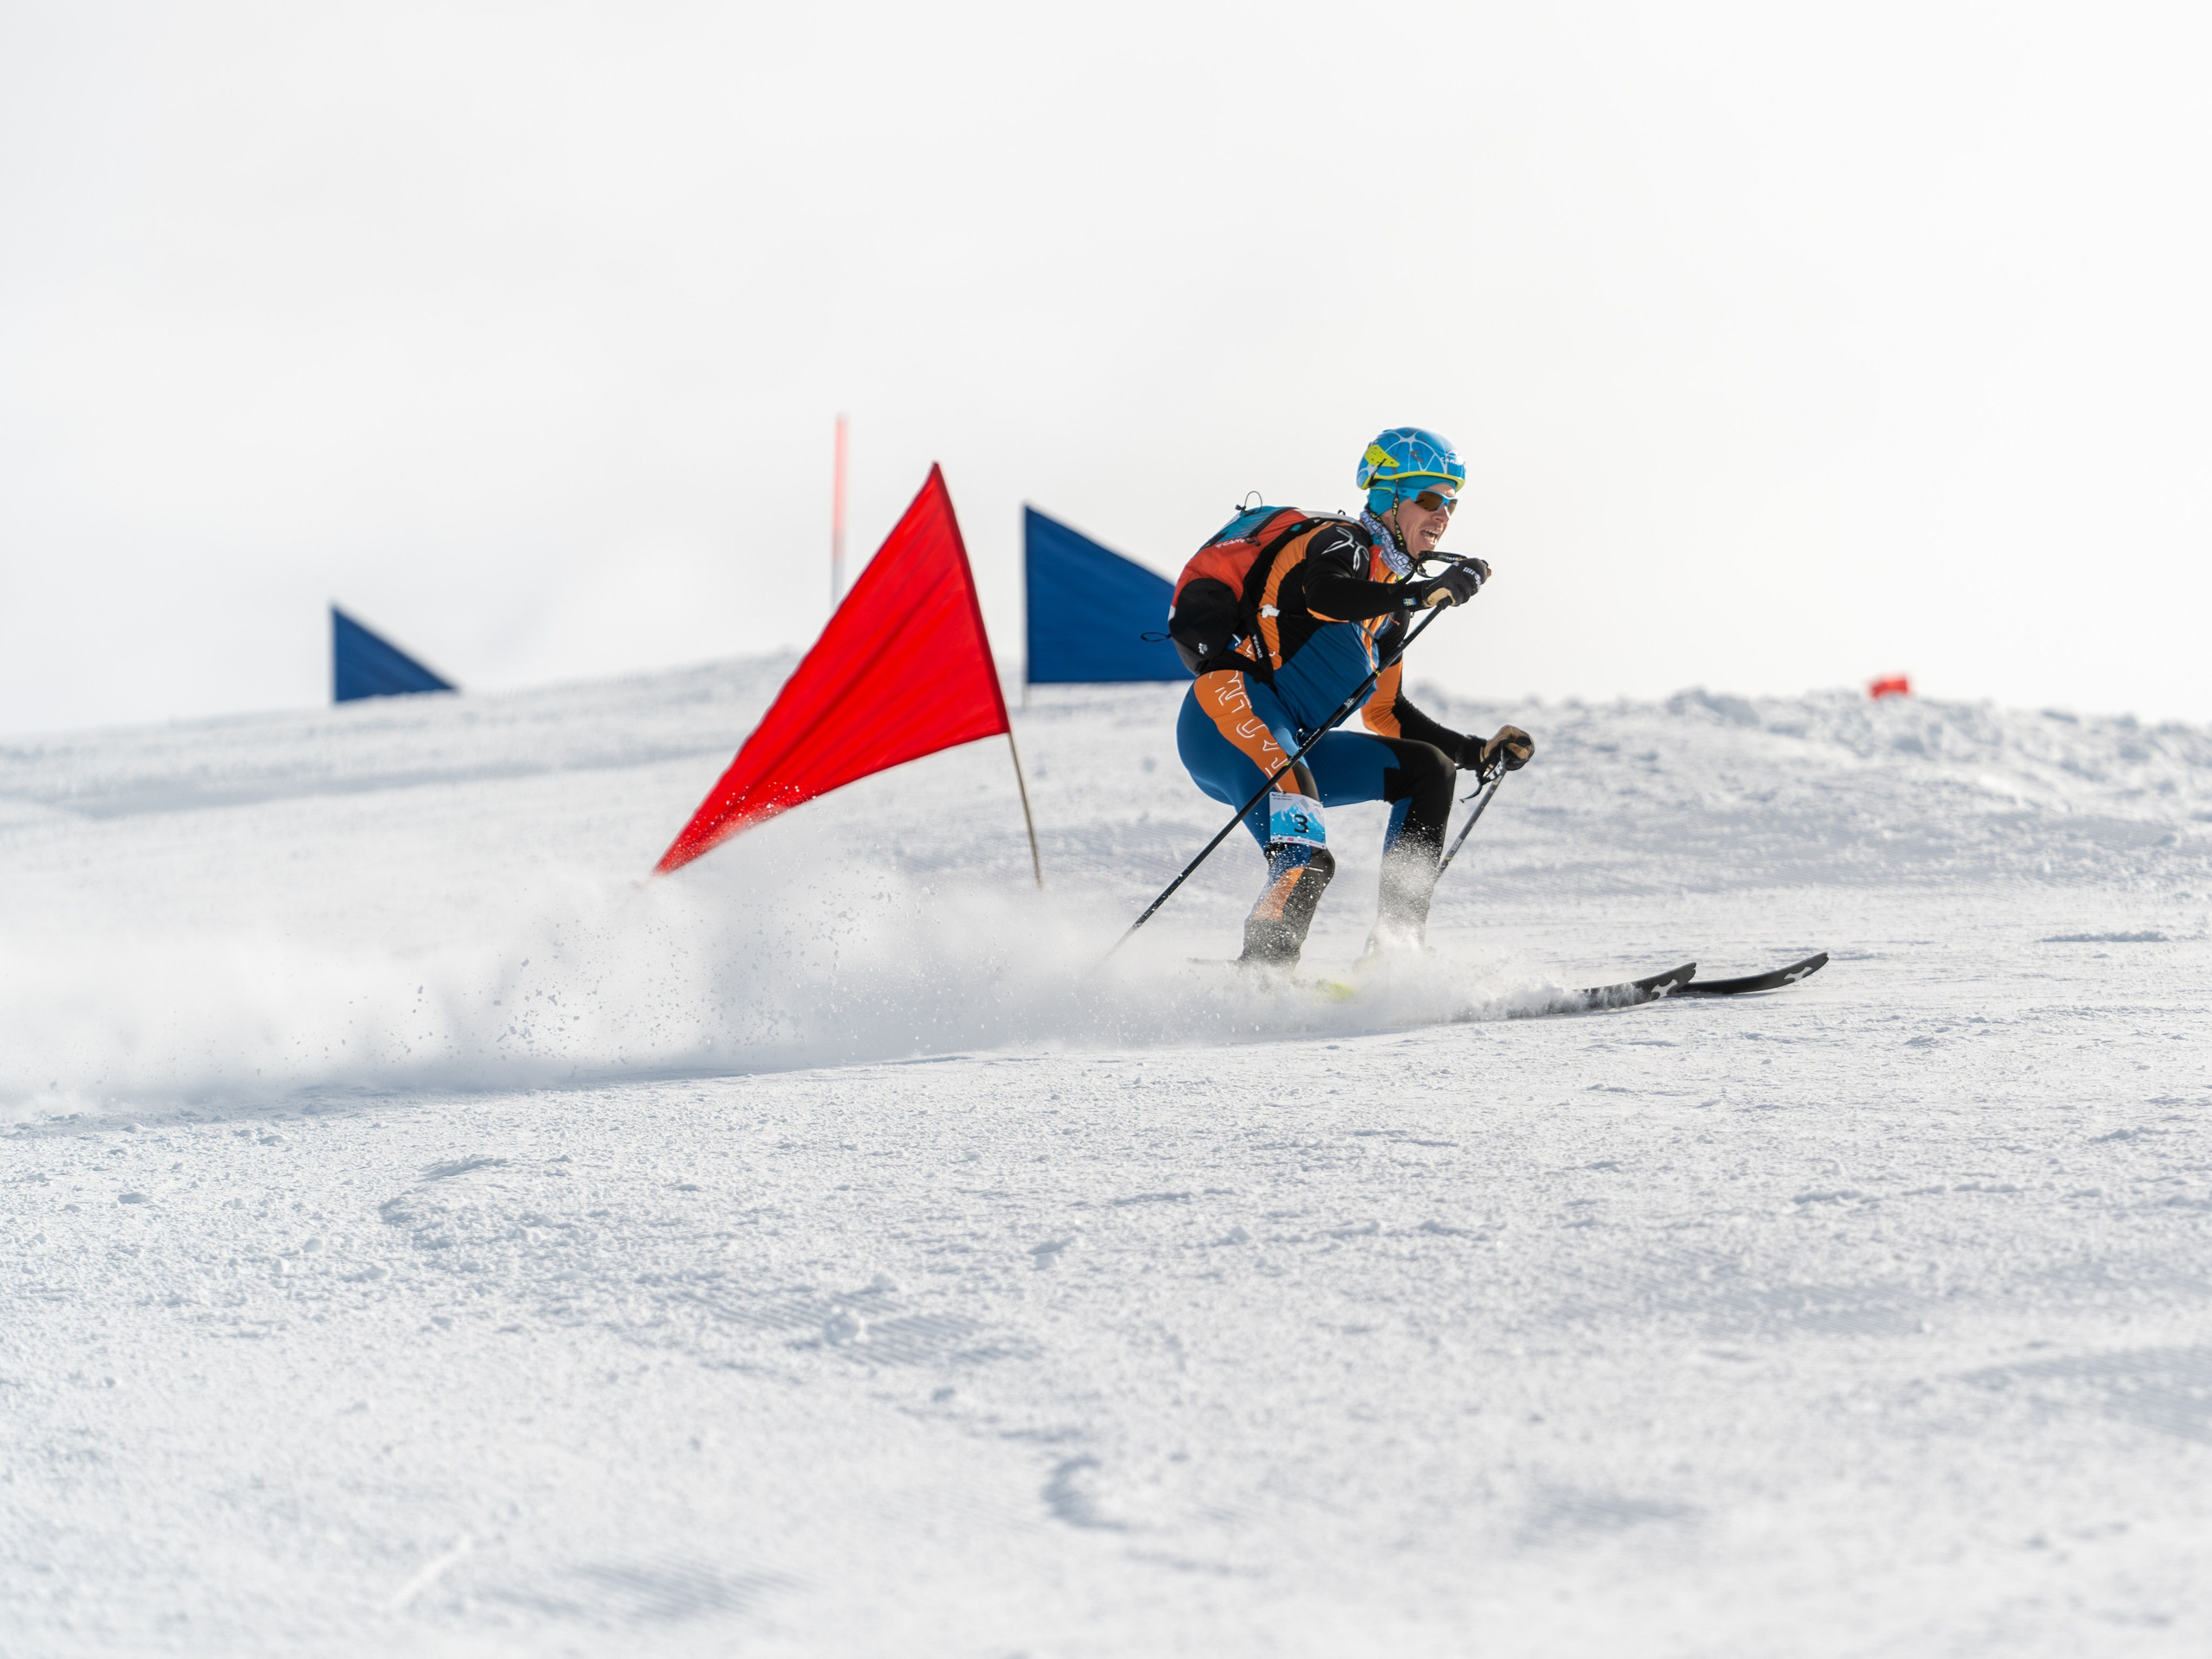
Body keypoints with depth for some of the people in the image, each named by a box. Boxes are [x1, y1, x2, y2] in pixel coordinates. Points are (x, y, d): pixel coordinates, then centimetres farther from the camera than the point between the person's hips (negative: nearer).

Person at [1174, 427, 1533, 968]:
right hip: (1232, 710, -9)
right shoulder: (1341, 543, 0)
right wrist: (1428, 591, -29)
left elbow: (1385, 712, 31)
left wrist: (1478, 753, 23)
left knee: (1428, 769, 9)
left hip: (1291, 749, 9)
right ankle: (1264, 964, -51)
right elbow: (1323, 594, -25)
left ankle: (1395, 949, -1)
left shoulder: (1392, 597, 26)